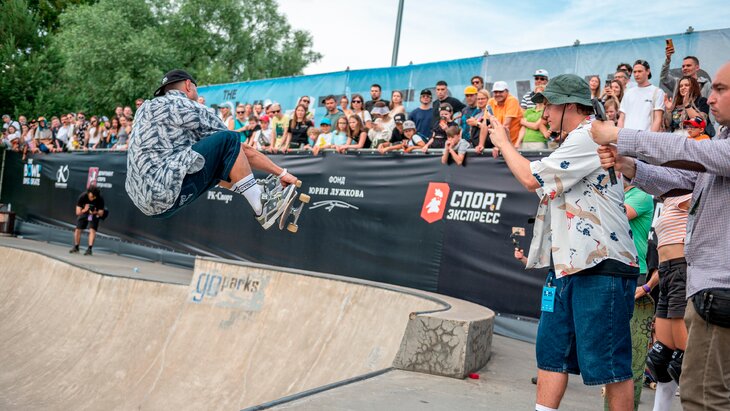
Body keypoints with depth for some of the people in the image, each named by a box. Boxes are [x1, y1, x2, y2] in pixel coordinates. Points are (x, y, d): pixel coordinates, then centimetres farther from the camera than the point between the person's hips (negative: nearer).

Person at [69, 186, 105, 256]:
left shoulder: (100, 199, -30)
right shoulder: (82, 197, -29)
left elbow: (101, 213, -22)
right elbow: (78, 212, -26)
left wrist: (96, 212, -43)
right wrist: (84, 210, -45)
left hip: (95, 214, -2)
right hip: (83, 213, 2)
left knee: (92, 230, -19)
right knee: (78, 230, 2)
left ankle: (90, 249, -16)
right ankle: (76, 247, 22)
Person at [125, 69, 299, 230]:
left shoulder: (145, 108, 19)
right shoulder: (190, 109, -3)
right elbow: (244, 149, 0)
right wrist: (282, 172, 8)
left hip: (143, 200, 9)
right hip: (167, 196, -9)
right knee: (228, 141, -7)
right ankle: (262, 208, -4)